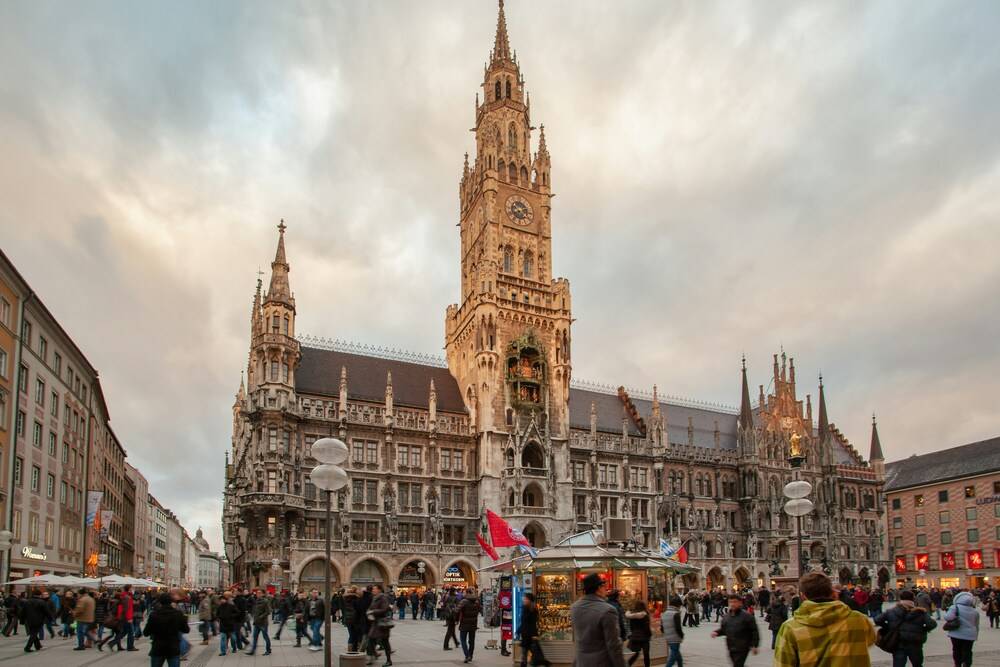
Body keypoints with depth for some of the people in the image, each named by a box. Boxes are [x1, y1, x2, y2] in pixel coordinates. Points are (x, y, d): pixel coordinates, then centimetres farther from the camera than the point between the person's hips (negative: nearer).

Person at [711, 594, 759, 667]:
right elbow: (723, 629, 17)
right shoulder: (726, 617, 7)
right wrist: (717, 632, -3)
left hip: (742, 648, -7)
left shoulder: (747, 616, -12)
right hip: (731, 648, 7)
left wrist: (754, 646, -12)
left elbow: (754, 631, -10)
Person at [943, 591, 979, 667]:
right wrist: (975, 636, 25)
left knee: (957, 651, 13)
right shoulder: (975, 611, 6)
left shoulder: (955, 607, -10)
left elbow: (948, 617, -23)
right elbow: (976, 626, 14)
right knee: (967, 652, 8)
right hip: (969, 635, 2)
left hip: (957, 634, -2)